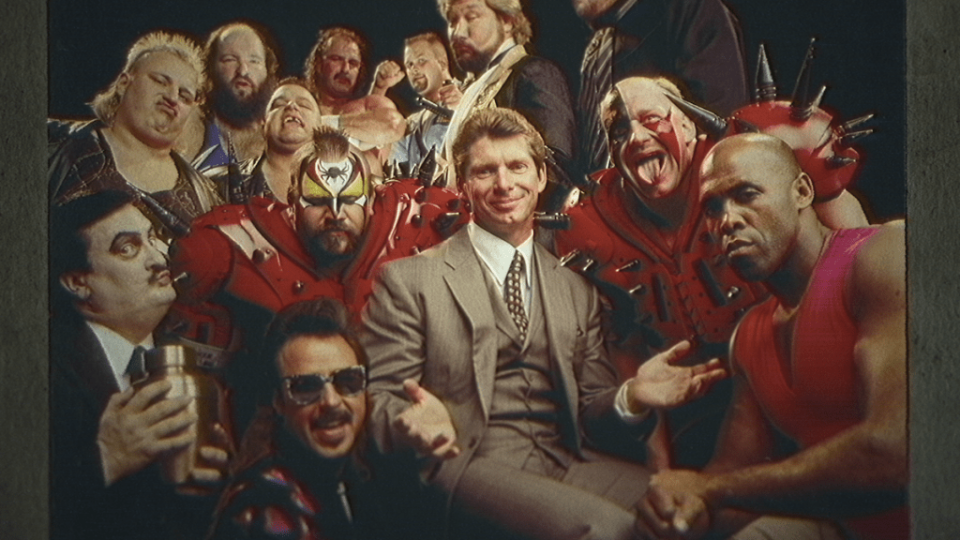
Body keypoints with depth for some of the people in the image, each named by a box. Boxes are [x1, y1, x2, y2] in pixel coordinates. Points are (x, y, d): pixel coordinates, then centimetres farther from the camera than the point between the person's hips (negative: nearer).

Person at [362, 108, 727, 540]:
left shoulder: (576, 291, 21)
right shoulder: (409, 280, 6)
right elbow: (375, 399, 0)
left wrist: (632, 398, -5)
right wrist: (420, 423, -23)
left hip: (568, 461, 5)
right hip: (469, 466, -5)